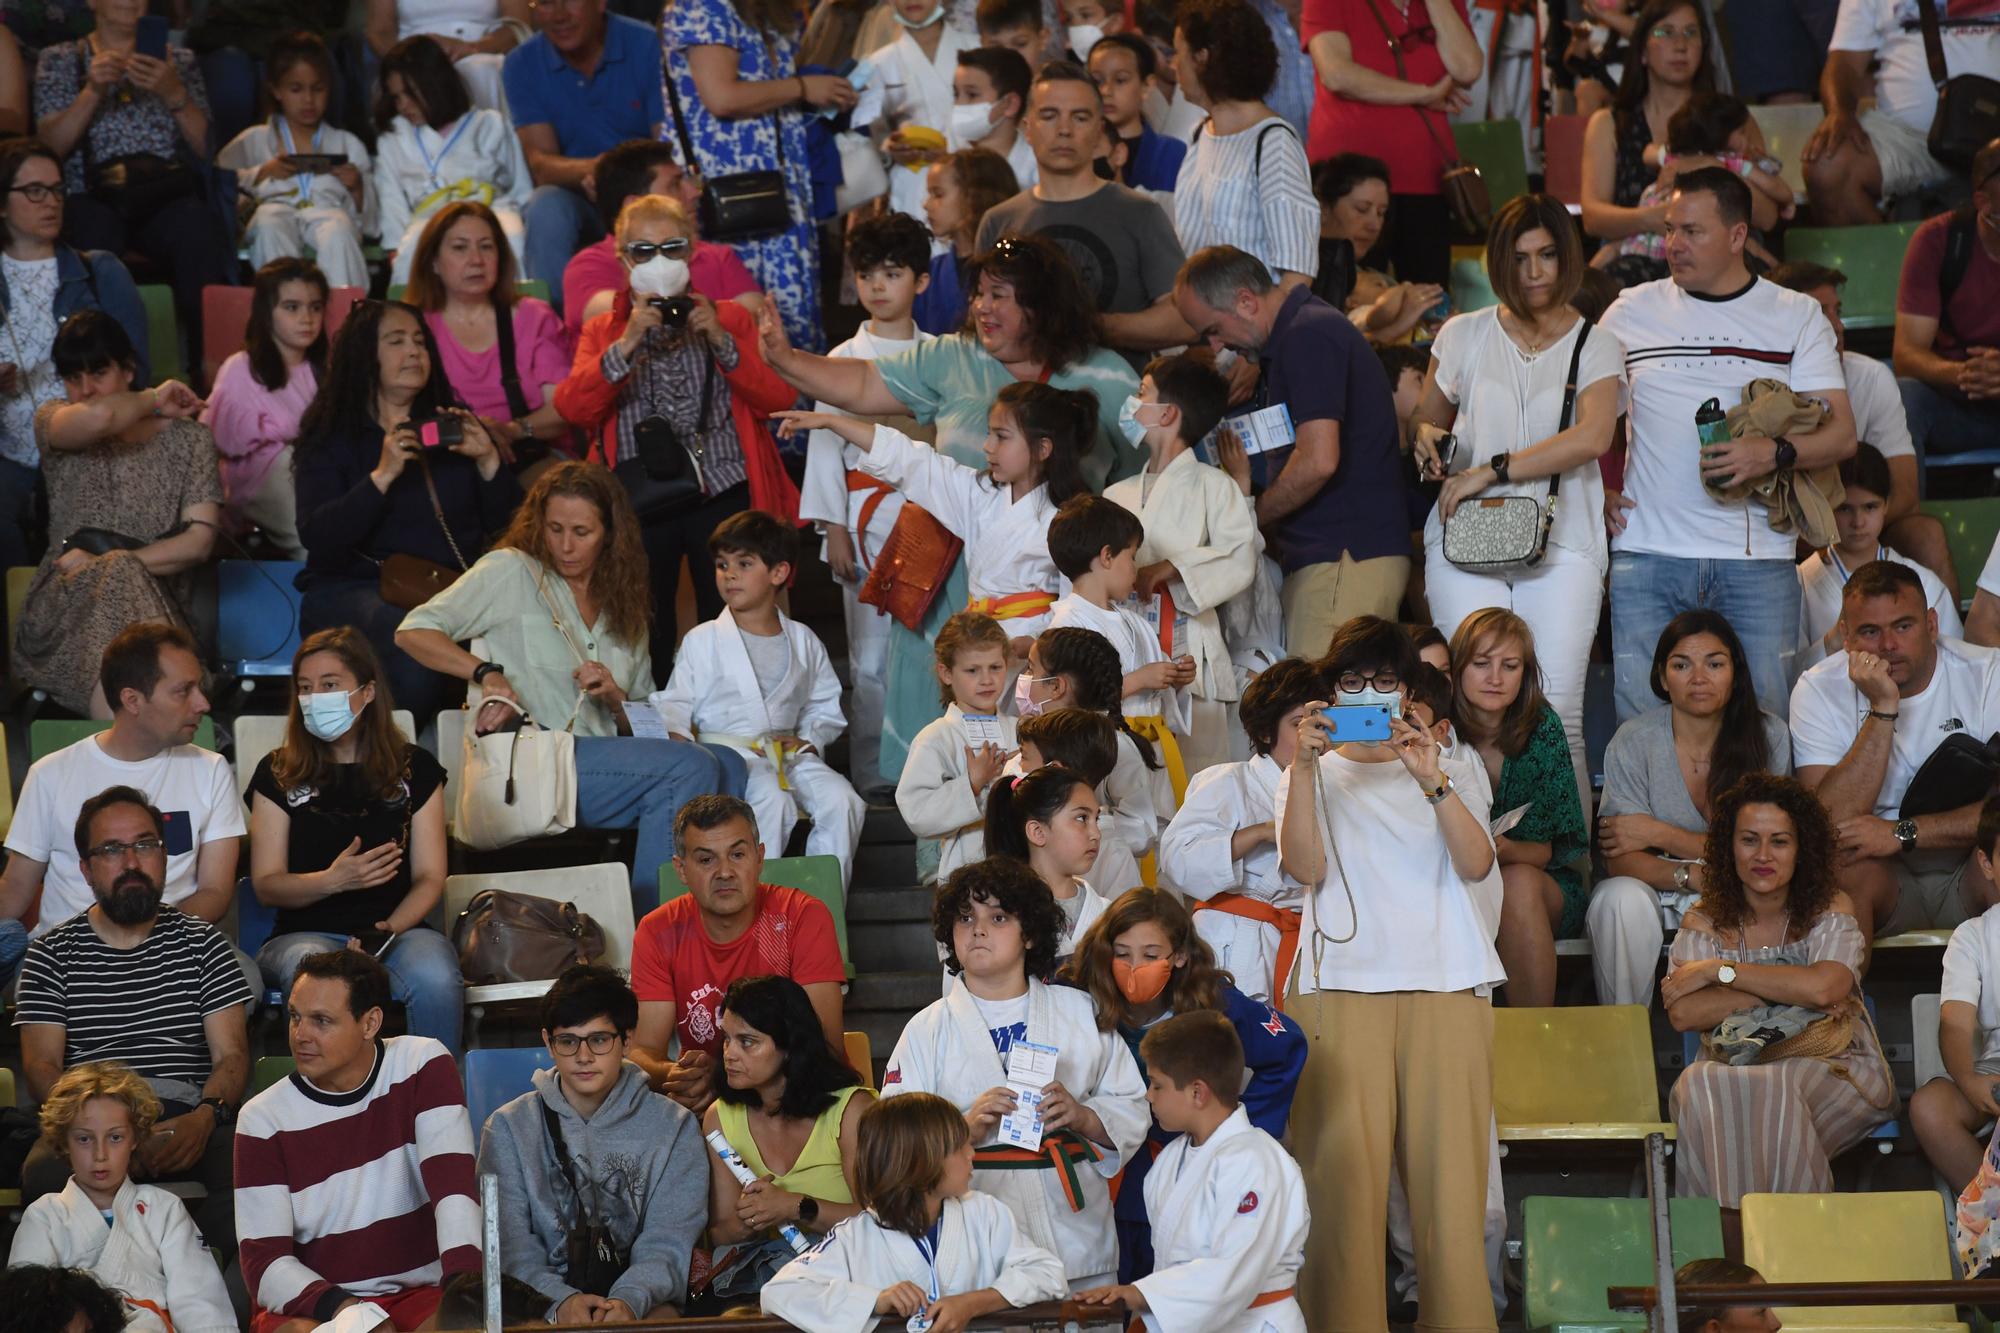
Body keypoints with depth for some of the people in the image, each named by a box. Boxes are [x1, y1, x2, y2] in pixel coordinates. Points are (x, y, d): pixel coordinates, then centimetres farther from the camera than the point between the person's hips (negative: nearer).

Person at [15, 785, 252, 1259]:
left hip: (189, 1118, 1)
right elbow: (40, 1065, 4)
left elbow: (231, 1053, 8)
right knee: (44, 1176, -38)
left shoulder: (201, 942, 17)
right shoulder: (52, 955, 15)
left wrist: (203, 1117, -16)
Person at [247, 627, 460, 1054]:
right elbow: (266, 884, 4)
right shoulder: (279, 773, 10)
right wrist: (334, 879, -16)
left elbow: (429, 878, 7)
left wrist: (388, 930, -13)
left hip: (398, 927, 1)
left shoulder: (415, 768, 11)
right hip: (305, 933, -1)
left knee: (435, 979, -35)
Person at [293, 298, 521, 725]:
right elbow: (317, 539, -8)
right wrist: (382, 476, -15)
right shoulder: (330, 438, 8)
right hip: (352, 589, -3)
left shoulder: (451, 428, 19)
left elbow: (506, 525, 12)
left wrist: (488, 460, -4)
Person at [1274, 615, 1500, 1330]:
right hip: (1340, 991, -1)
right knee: (1343, 1175, -10)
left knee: (1449, 1172, -7)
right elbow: (1305, 867, -2)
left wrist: (1431, 779, -13)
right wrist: (1306, 765, -11)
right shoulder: (1313, 776, 18)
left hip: (1447, 989, 1)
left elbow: (1476, 864, 0)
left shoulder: (1454, 768, 19)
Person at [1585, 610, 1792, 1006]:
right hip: (1654, 887, 0)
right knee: (1621, 899, -33)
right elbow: (1619, 859, -13)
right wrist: (1696, 876, -30)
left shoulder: (1768, 735, -5)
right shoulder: (1634, 742, -7)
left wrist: (1658, 833, -13)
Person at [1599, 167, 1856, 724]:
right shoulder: (1632, 311, 11)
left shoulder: (1797, 317, 8)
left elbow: (1840, 433, 1)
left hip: (1757, 558, -1)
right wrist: (1595, 492, 3)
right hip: (1648, 552, 1)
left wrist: (1774, 453, -17)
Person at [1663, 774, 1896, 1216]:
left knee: (1773, 1091, -36)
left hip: (1832, 1067, -2)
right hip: (1734, 1066, 2)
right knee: (1699, 1085, -33)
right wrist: (1785, 991, -13)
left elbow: (1823, 988, -18)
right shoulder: (1705, 921, 9)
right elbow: (1682, 1013, -7)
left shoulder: (1830, 910, 4)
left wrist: (1718, 970, -10)